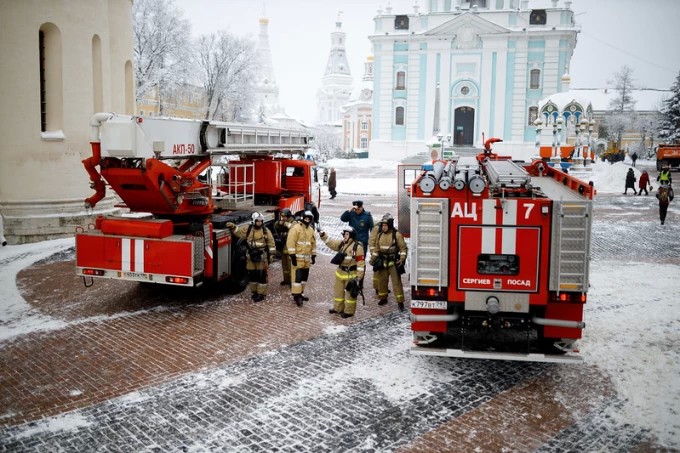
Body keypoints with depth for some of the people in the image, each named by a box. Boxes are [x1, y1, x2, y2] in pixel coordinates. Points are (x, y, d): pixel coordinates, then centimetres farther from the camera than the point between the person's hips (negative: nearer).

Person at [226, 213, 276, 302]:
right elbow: (238, 232, 4)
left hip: (262, 258, -4)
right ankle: (254, 291, 26)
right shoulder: (248, 230, 5)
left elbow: (271, 243, -1)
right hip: (251, 257, 4)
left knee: (261, 275, -2)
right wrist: (233, 227, -14)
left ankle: (261, 293, 5)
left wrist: (271, 255, -3)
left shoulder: (266, 231, -3)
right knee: (252, 275, 11)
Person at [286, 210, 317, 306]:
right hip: (298, 258, -8)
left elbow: (313, 243, 21)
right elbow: (290, 242, -17)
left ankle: (301, 293, 25)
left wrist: (313, 256, 17)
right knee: (297, 277, -9)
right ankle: (297, 295, -6)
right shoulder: (296, 228, -11)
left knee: (304, 277, 14)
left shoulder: (311, 230, 13)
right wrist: (292, 255, -20)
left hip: (306, 259, 8)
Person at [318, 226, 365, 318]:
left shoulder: (357, 247, -16)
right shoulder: (341, 243, 6)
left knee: (350, 293, 3)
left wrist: (358, 277, -18)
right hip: (340, 272, 7)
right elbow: (331, 243, 11)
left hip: (351, 274, -7)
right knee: (338, 291, 17)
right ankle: (338, 308, 31)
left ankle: (349, 311, 13)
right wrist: (323, 235, -7)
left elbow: (360, 263, -16)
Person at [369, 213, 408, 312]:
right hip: (382, 262, 5)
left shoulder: (397, 235, -10)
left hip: (393, 262, -5)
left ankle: (400, 302, -3)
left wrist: (402, 259, -16)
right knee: (381, 281, 12)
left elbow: (403, 248, -7)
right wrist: (373, 258, 12)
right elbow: (376, 247, 14)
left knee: (396, 281, -5)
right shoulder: (379, 235, 5)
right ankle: (383, 298, 28)